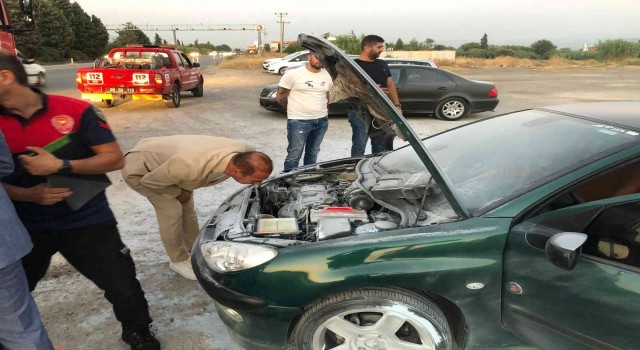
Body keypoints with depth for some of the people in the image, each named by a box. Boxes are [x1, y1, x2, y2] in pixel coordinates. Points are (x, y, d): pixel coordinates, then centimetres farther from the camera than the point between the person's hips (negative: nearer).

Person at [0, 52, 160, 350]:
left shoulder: (76, 111, -11)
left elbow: (115, 158, -10)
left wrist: (61, 166, -20)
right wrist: (28, 195, -15)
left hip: (86, 221, -3)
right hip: (24, 227, 3)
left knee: (122, 285, 1)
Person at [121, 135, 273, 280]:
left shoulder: (245, 152, -27)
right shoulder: (192, 167, -45)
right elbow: (149, 180, -26)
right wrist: (178, 193, -12)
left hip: (162, 156, 7)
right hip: (138, 167, -6)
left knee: (187, 208, 8)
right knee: (172, 210, -12)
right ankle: (179, 260, 9)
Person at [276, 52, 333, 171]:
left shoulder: (327, 76, 8)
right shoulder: (293, 74, -9)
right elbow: (280, 97, -2)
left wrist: (324, 114, 15)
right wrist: (296, 110, 6)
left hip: (321, 121, 6)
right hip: (299, 121, -5)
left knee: (312, 154, 16)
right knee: (294, 155, -4)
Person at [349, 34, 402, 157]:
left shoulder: (382, 64, 14)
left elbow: (390, 85, 17)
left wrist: (397, 105, 7)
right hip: (360, 113, -6)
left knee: (380, 146, 15)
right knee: (359, 147, -1)